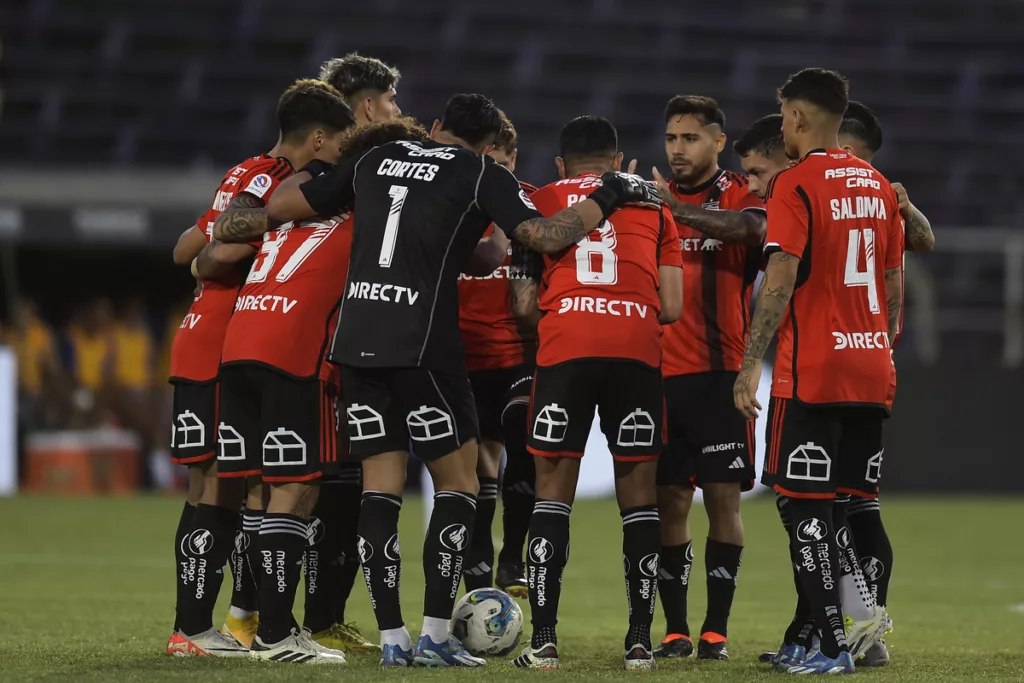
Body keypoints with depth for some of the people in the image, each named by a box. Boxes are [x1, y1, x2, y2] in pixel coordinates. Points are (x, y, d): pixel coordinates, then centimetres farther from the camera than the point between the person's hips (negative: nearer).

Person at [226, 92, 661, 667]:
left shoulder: (376, 160, 16)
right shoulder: (483, 174, 1)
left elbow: (290, 204, 19)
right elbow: (545, 236, -9)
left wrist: (245, 227, 39)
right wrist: (610, 197, 4)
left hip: (357, 340, 5)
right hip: (421, 346, -5)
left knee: (381, 485, 7)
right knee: (458, 482, 5)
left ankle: (392, 639, 5)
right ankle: (436, 634, -2)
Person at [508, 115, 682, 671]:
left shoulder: (537, 202, 18)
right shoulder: (651, 205, 20)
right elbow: (671, 307, 12)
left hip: (563, 348, -1)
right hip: (637, 351, 1)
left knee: (553, 491, 4)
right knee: (638, 493, 7)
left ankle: (543, 638, -3)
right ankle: (639, 641, 5)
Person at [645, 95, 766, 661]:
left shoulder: (739, 196, 1)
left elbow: (752, 227, -23)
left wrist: (680, 210, -34)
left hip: (719, 374, -3)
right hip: (660, 373, 3)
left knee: (723, 497, -3)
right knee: (669, 502, 3)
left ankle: (716, 630, 3)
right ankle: (675, 630, 9)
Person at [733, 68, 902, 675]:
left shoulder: (797, 184, -9)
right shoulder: (878, 186, 12)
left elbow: (779, 285, -15)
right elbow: (894, 287, 16)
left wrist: (750, 367, -12)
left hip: (812, 374, -7)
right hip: (871, 373, 7)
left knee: (807, 505, -2)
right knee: (842, 501, 16)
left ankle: (833, 648, -5)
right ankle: (860, 607, -2)